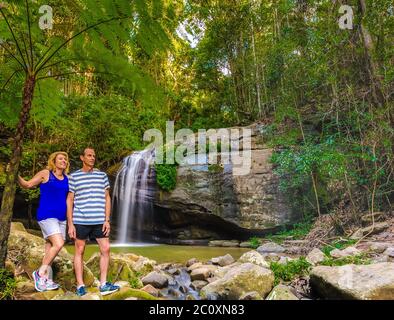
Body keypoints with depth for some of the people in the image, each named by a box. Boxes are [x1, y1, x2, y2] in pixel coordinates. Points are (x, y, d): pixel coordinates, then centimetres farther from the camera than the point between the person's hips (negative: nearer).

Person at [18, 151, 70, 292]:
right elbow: (27, 185, 2)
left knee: (50, 248, 8)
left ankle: (46, 280, 15)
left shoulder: (67, 179, 11)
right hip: (46, 216, -5)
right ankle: (40, 273, 1)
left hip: (61, 218, 5)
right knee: (58, 244, -17)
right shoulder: (45, 173, -1)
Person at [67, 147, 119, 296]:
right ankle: (80, 285, 16)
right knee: (80, 251, 6)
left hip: (99, 221, 2)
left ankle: (103, 284, 8)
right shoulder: (74, 176, 2)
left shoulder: (102, 175, 8)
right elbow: (69, 201, 2)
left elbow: (107, 198, 8)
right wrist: (70, 224, -4)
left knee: (105, 249, -1)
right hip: (80, 221, -2)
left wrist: (107, 220, 0)